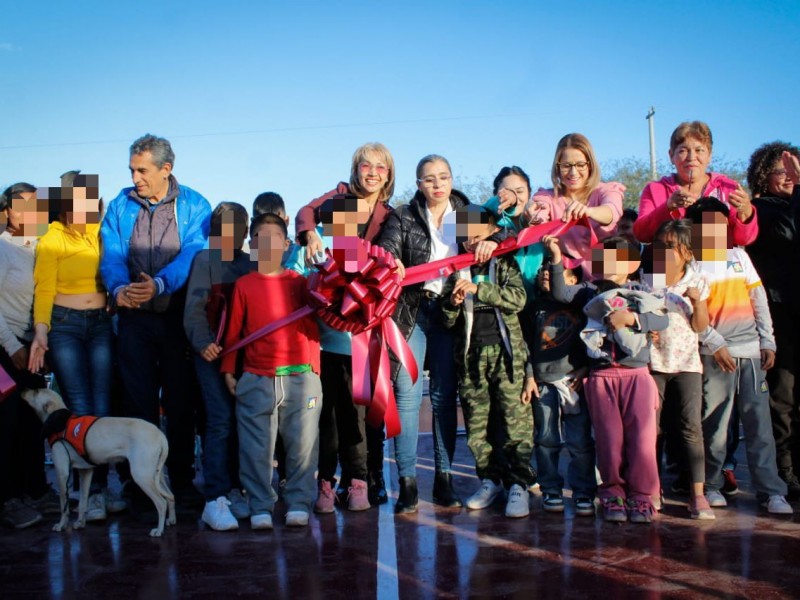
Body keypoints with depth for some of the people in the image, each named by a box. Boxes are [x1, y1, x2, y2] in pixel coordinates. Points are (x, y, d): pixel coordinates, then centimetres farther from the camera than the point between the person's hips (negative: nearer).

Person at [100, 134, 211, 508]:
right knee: (138, 399, 4)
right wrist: (119, 288, -26)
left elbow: (192, 253, -14)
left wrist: (160, 284, -31)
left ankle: (182, 480, 15)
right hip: (135, 317, 2)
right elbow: (112, 254, -4)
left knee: (181, 401, 4)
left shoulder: (194, 206, -1)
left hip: (179, 314, -2)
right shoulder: (121, 206, 6)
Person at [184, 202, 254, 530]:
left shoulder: (249, 264, 15)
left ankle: (234, 490, 13)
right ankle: (215, 500, -11)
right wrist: (203, 343, -19)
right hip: (213, 353, -4)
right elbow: (194, 308, -5)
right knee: (220, 420, -12)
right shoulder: (205, 260, 3)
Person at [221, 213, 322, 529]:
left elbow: (311, 326, 10)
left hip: (300, 377, 1)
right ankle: (260, 507, 11)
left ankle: (299, 504, 13)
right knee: (256, 447, 1)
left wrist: (313, 368, 0)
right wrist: (228, 370, 7)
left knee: (302, 443, 2)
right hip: (256, 380, 0)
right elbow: (233, 330, 8)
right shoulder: (244, 285, 6)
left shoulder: (298, 282, 8)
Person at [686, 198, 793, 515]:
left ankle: (771, 490, 3)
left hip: (752, 351, 4)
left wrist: (767, 341, 6)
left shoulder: (739, 255, 13)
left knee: (759, 422, 1)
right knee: (715, 423, 1)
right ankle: (710, 485, 16)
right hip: (717, 354, -4)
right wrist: (715, 345, -13)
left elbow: (759, 299, 13)